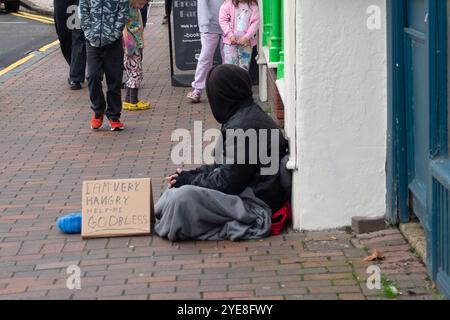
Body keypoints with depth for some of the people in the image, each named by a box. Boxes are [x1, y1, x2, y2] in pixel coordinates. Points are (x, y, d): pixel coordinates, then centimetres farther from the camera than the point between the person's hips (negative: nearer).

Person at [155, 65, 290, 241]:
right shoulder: (250, 113, 10)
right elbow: (226, 167, 15)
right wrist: (191, 176, 3)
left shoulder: (243, 127, -23)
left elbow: (227, 184, -21)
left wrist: (189, 180, -7)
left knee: (183, 196, -24)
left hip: (256, 204, -11)